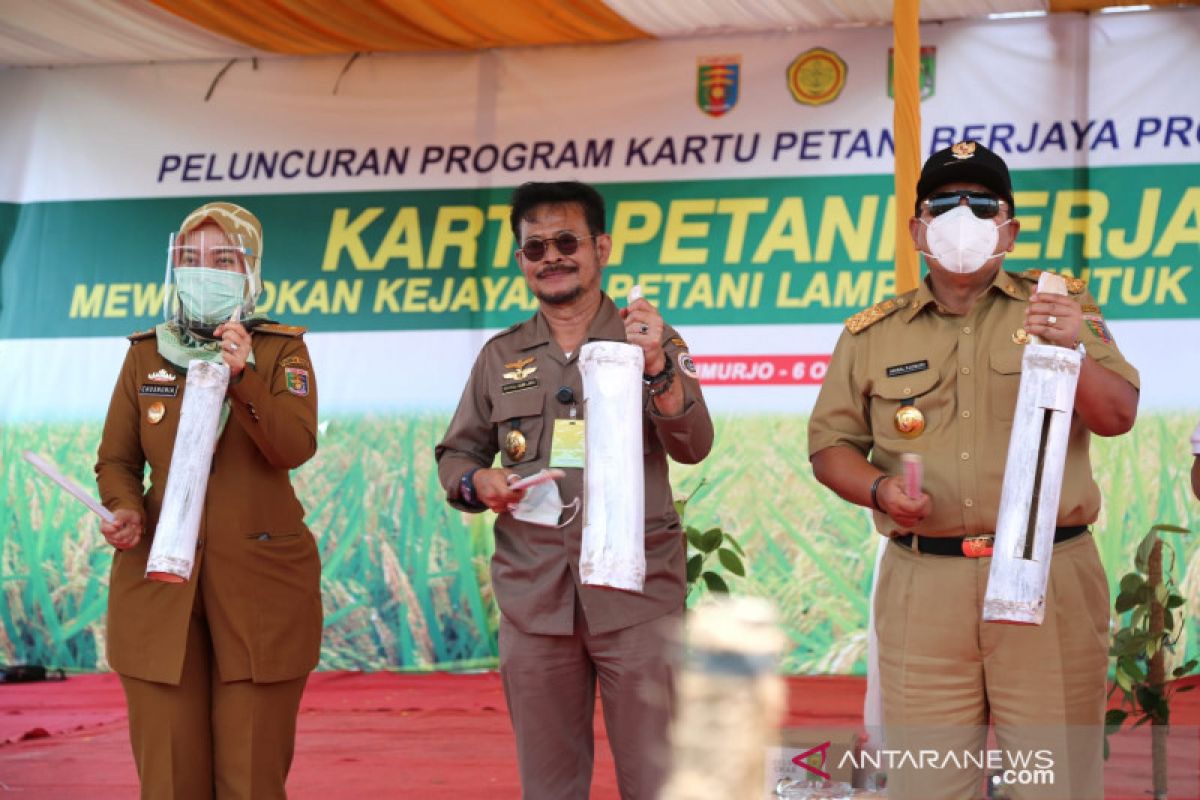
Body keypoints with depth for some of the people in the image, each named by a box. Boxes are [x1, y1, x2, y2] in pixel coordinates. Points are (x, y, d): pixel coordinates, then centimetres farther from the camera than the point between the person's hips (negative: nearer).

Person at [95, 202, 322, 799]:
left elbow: (295, 448, -11)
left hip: (260, 583, -2)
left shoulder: (281, 351, 3)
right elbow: (117, 459, 13)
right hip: (159, 579, 2)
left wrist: (244, 379, -25)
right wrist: (124, 510, -8)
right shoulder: (144, 355, 10)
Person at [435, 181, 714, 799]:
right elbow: (455, 454, 17)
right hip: (533, 599, 3)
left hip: (636, 593, -2)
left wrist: (656, 368, -23)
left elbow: (692, 448, -7)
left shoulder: (651, 343, 5)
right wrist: (477, 481, -5)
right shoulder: (501, 356, 13)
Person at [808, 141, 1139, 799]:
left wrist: (1073, 353, -21)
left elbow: (1118, 417, -1)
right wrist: (878, 489, -8)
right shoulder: (873, 335, 11)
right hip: (924, 588, 1)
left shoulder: (1060, 307, 8)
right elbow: (831, 444, 13)